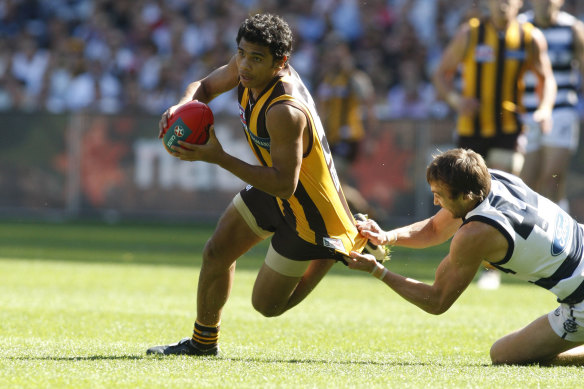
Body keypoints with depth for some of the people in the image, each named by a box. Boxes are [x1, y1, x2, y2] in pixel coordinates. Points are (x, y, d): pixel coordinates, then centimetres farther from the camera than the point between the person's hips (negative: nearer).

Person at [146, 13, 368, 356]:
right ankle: (203, 342, 35)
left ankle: (334, 253, 17)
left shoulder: (285, 112, -38)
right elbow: (204, 87, 7)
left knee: (267, 304, 2)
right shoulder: (246, 69, -13)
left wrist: (219, 158, -35)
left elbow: (284, 184, -35)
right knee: (217, 253, 15)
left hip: (308, 211, -8)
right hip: (274, 191, 8)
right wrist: (183, 106, -17)